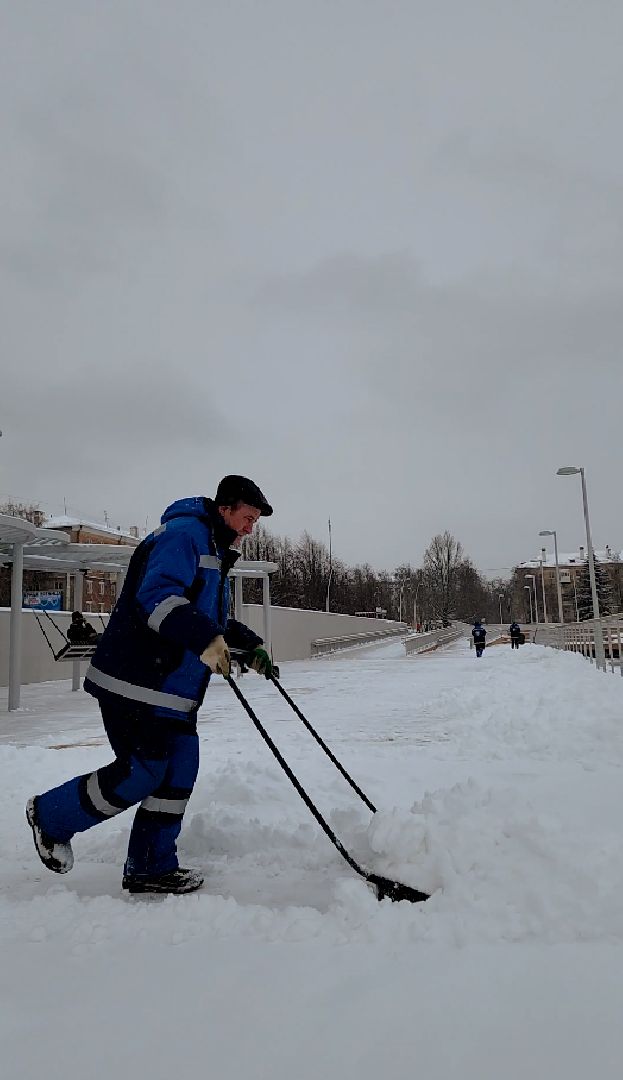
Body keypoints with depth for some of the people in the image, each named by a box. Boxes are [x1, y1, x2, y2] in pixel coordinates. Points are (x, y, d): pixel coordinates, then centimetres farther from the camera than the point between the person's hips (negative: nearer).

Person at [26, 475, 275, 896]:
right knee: (142, 773, -5)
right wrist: (206, 638, -39)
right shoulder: (184, 533, -14)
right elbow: (158, 596, -28)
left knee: (180, 771, 8)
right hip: (136, 681, -10)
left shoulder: (216, 552, 20)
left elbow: (212, 618, 27)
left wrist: (250, 644, 14)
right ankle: (50, 817, 18)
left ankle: (151, 868, 21)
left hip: (174, 689, 10)